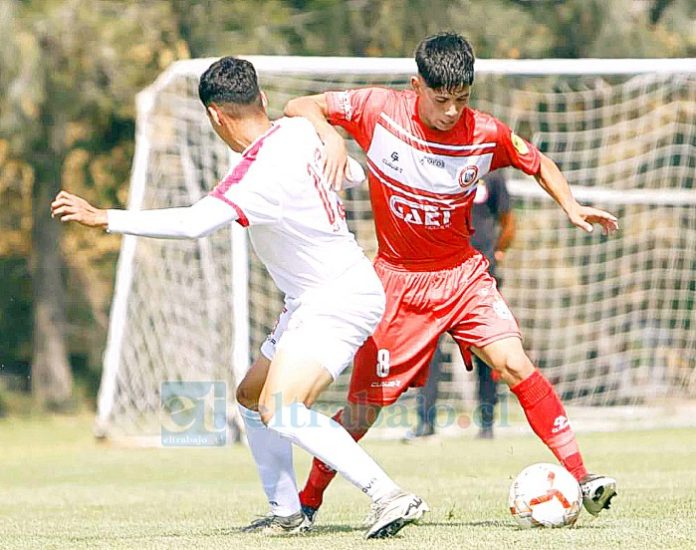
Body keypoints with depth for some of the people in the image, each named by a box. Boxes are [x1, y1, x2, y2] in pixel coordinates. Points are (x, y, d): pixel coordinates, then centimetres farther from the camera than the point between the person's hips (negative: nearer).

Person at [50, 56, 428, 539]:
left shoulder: (262, 173, -25)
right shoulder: (299, 130, 1)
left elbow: (195, 223, -37)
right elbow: (352, 173, 19)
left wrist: (104, 218, -34)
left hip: (340, 299, -10)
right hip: (312, 302, 10)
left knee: (279, 410, -25)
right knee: (252, 395, 18)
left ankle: (390, 498, -27)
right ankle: (286, 512, 26)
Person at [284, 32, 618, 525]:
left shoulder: (485, 134, -9)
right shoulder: (379, 109, -13)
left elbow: (538, 163, 10)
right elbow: (298, 107, -9)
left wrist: (571, 206, -7)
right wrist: (329, 133, -30)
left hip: (463, 274, 1)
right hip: (399, 278, -1)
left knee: (514, 363, -20)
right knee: (366, 402, -1)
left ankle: (579, 475, -18)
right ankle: (308, 503, 18)